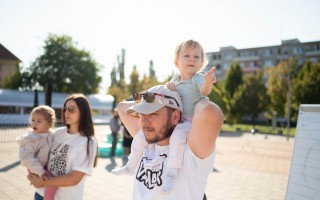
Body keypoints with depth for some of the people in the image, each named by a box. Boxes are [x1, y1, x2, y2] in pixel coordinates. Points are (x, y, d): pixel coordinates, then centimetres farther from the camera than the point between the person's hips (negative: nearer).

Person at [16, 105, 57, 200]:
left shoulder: (50, 134, -2)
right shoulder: (30, 139, -22)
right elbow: (27, 158, -27)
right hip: (37, 169, -7)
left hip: (48, 166, 7)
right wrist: (40, 172, -30)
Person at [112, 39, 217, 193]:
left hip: (190, 121, -6)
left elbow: (204, 90, -32)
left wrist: (208, 82, -57)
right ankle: (131, 165, 18)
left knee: (177, 135, -40)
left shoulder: (198, 78, -10)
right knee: (143, 132, 1)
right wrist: (167, 86, -3)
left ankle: (171, 174, -32)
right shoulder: (176, 78, 9)